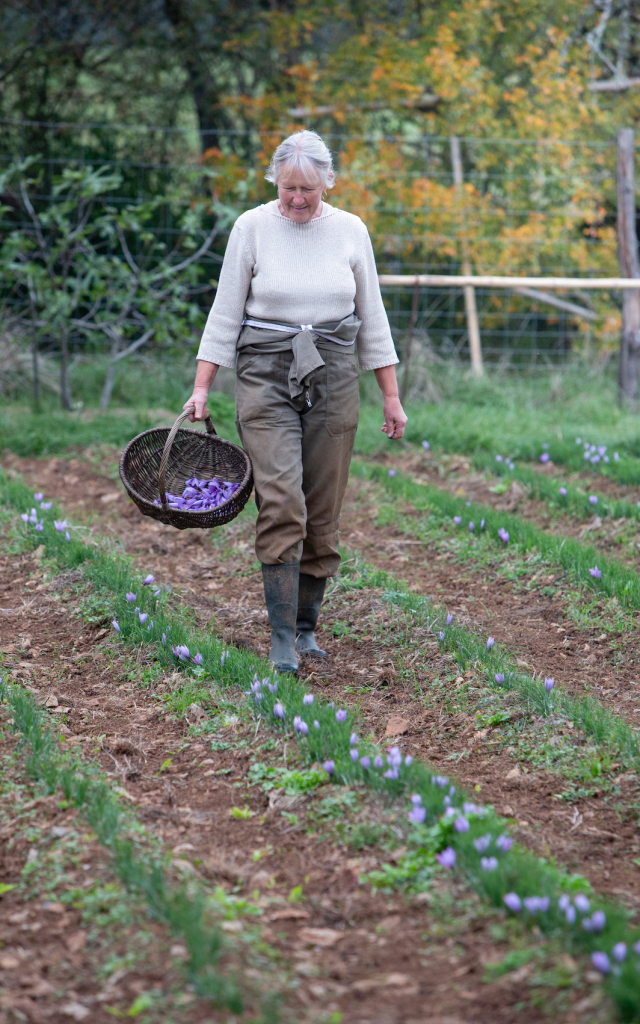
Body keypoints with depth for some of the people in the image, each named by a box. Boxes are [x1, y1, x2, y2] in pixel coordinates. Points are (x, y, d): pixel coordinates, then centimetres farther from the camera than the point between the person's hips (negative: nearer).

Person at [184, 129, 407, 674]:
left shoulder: (350, 231, 4)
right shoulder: (252, 227, -2)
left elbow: (372, 318, 10)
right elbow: (226, 313, 2)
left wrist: (392, 395, 8)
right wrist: (202, 387, -3)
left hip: (332, 378, 2)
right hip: (266, 375, -2)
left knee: (323, 512, 4)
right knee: (282, 503, -15)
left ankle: (306, 627, 16)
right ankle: (282, 637, -14)